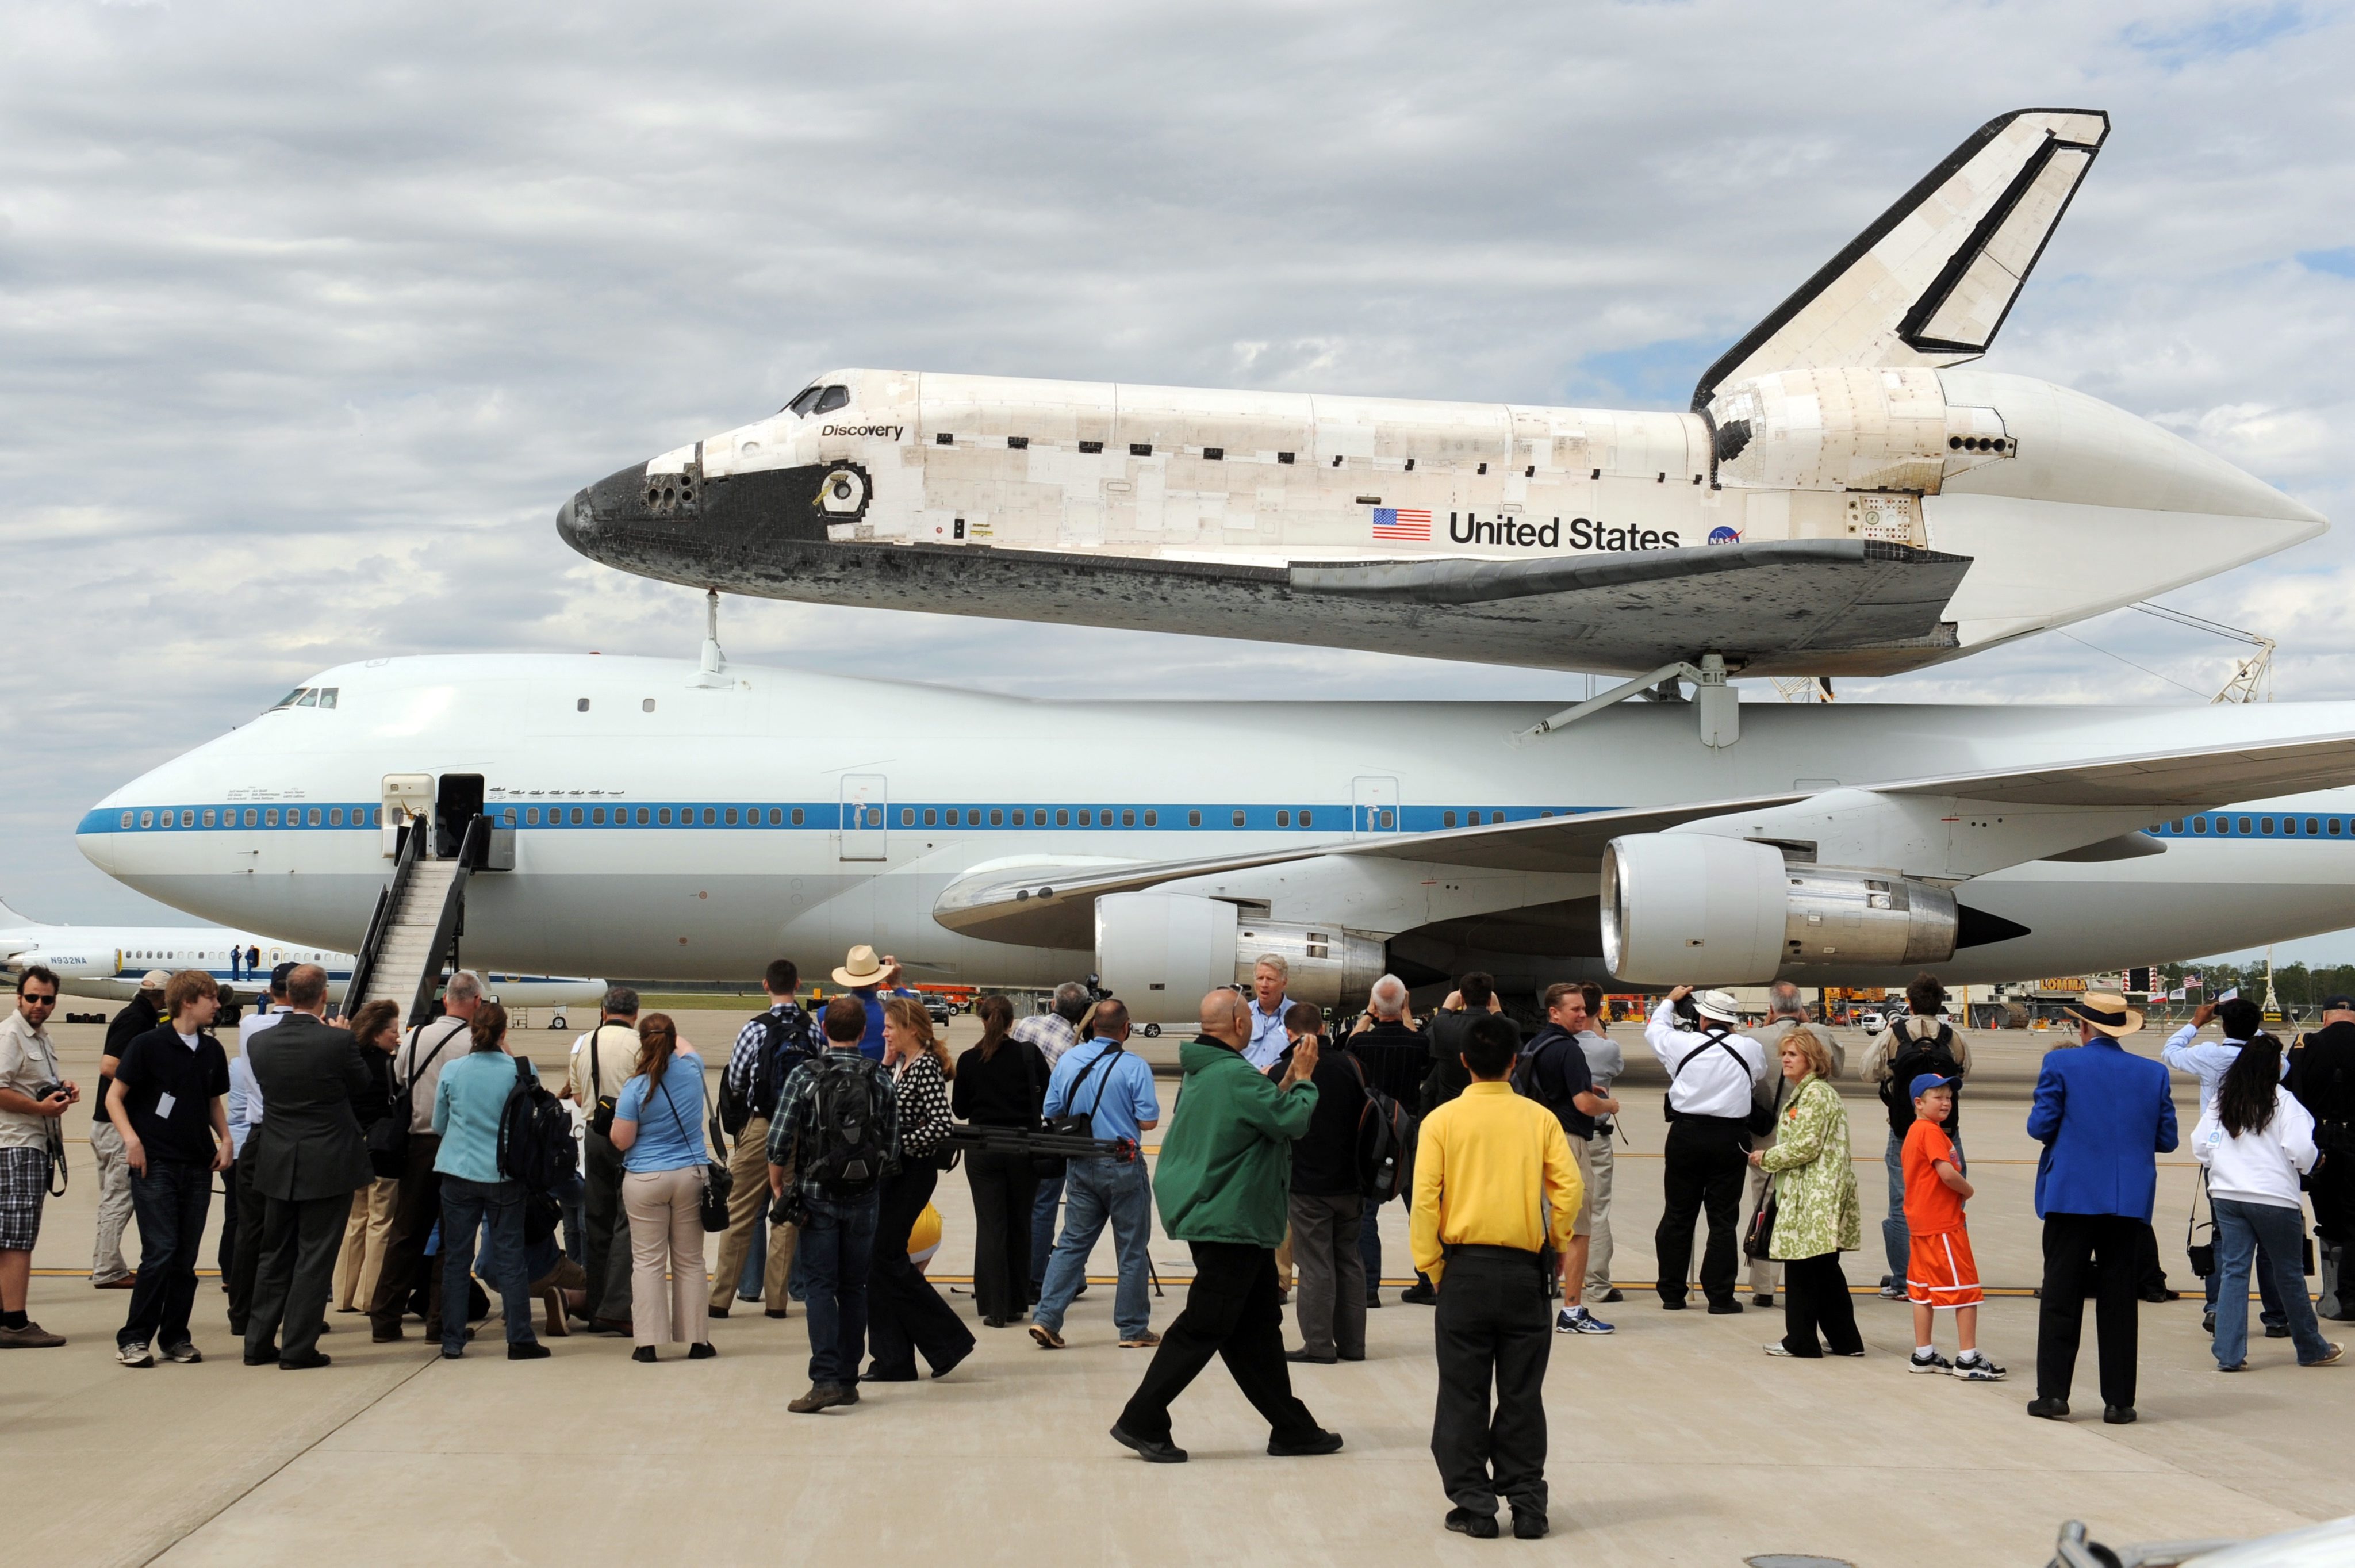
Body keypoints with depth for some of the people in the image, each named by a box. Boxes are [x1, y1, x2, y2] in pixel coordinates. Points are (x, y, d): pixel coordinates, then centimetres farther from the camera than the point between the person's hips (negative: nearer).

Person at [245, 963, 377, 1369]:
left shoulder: (260, 1043, -3)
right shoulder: (339, 1042, -16)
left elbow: (268, 1092, 10)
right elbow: (366, 1095, -3)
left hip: (277, 1165, 4)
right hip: (329, 1164, -4)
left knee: (274, 1256, 15)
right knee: (315, 1257, 2)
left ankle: (259, 1343, 20)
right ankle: (298, 1348, 4)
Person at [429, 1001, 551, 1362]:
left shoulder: (451, 1071, -4)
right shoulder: (522, 1071, -9)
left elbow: (439, 1126, 8)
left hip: (459, 1173, 1)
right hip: (505, 1176, -1)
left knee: (456, 1259, 9)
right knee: (510, 1258, 5)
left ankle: (452, 1342, 11)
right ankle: (520, 1340, 5)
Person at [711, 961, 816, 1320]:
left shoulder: (755, 1029, -10)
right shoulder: (814, 1031, -3)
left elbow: (734, 1083, -3)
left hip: (759, 1128, -2)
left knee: (739, 1216, 5)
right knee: (787, 1216, 9)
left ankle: (721, 1298, 7)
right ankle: (777, 1299, 10)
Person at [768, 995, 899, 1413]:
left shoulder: (805, 1076, -7)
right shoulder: (882, 1080, 0)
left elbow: (779, 1140, -10)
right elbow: (893, 1149, 1)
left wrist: (777, 1184, 4)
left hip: (817, 1195, -2)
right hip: (865, 1199, 2)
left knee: (821, 1287, -1)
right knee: (854, 1288, 11)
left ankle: (825, 1380, -12)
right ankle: (847, 1381, 15)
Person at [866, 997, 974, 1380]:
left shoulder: (927, 1067, -16)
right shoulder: (902, 1063, 11)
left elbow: (941, 1126, -24)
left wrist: (896, 1142, -20)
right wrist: (887, 1064, 6)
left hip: (912, 1173, -9)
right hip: (891, 1173, 9)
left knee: (886, 1258, -5)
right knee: (879, 1260, 8)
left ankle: (948, 1339, 4)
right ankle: (893, 1360, 13)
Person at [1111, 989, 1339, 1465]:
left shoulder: (1201, 1072, 11)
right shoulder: (1235, 1075, -21)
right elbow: (1291, 1121, -18)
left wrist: (1288, 1082, 9)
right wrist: (1303, 1080, -3)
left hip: (1231, 1222, 11)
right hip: (1230, 1224, -11)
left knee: (1258, 1325, 14)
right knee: (1203, 1328, -4)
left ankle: (1291, 1427, 21)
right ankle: (1141, 1422, 1)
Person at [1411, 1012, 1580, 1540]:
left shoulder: (1443, 1120, -3)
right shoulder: (1540, 1119, 0)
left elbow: (1426, 1198, -8)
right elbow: (1569, 1187, -5)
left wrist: (1431, 1265, 0)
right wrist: (1559, 1243, 11)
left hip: (1465, 1268, -1)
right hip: (1524, 1271, 1)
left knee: (1463, 1395, 6)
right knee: (1522, 1395, 9)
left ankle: (1473, 1504, 7)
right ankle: (1527, 1504, 11)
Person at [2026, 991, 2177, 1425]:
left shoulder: (2061, 1064, -6)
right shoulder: (2153, 1073, 3)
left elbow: (2040, 1126, -7)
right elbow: (2167, 1139, 5)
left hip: (2071, 1197, -2)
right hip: (2129, 1203, 2)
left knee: (2061, 1297, 5)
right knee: (2119, 1299, 7)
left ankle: (2054, 1394, 4)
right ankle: (2119, 1401, 8)